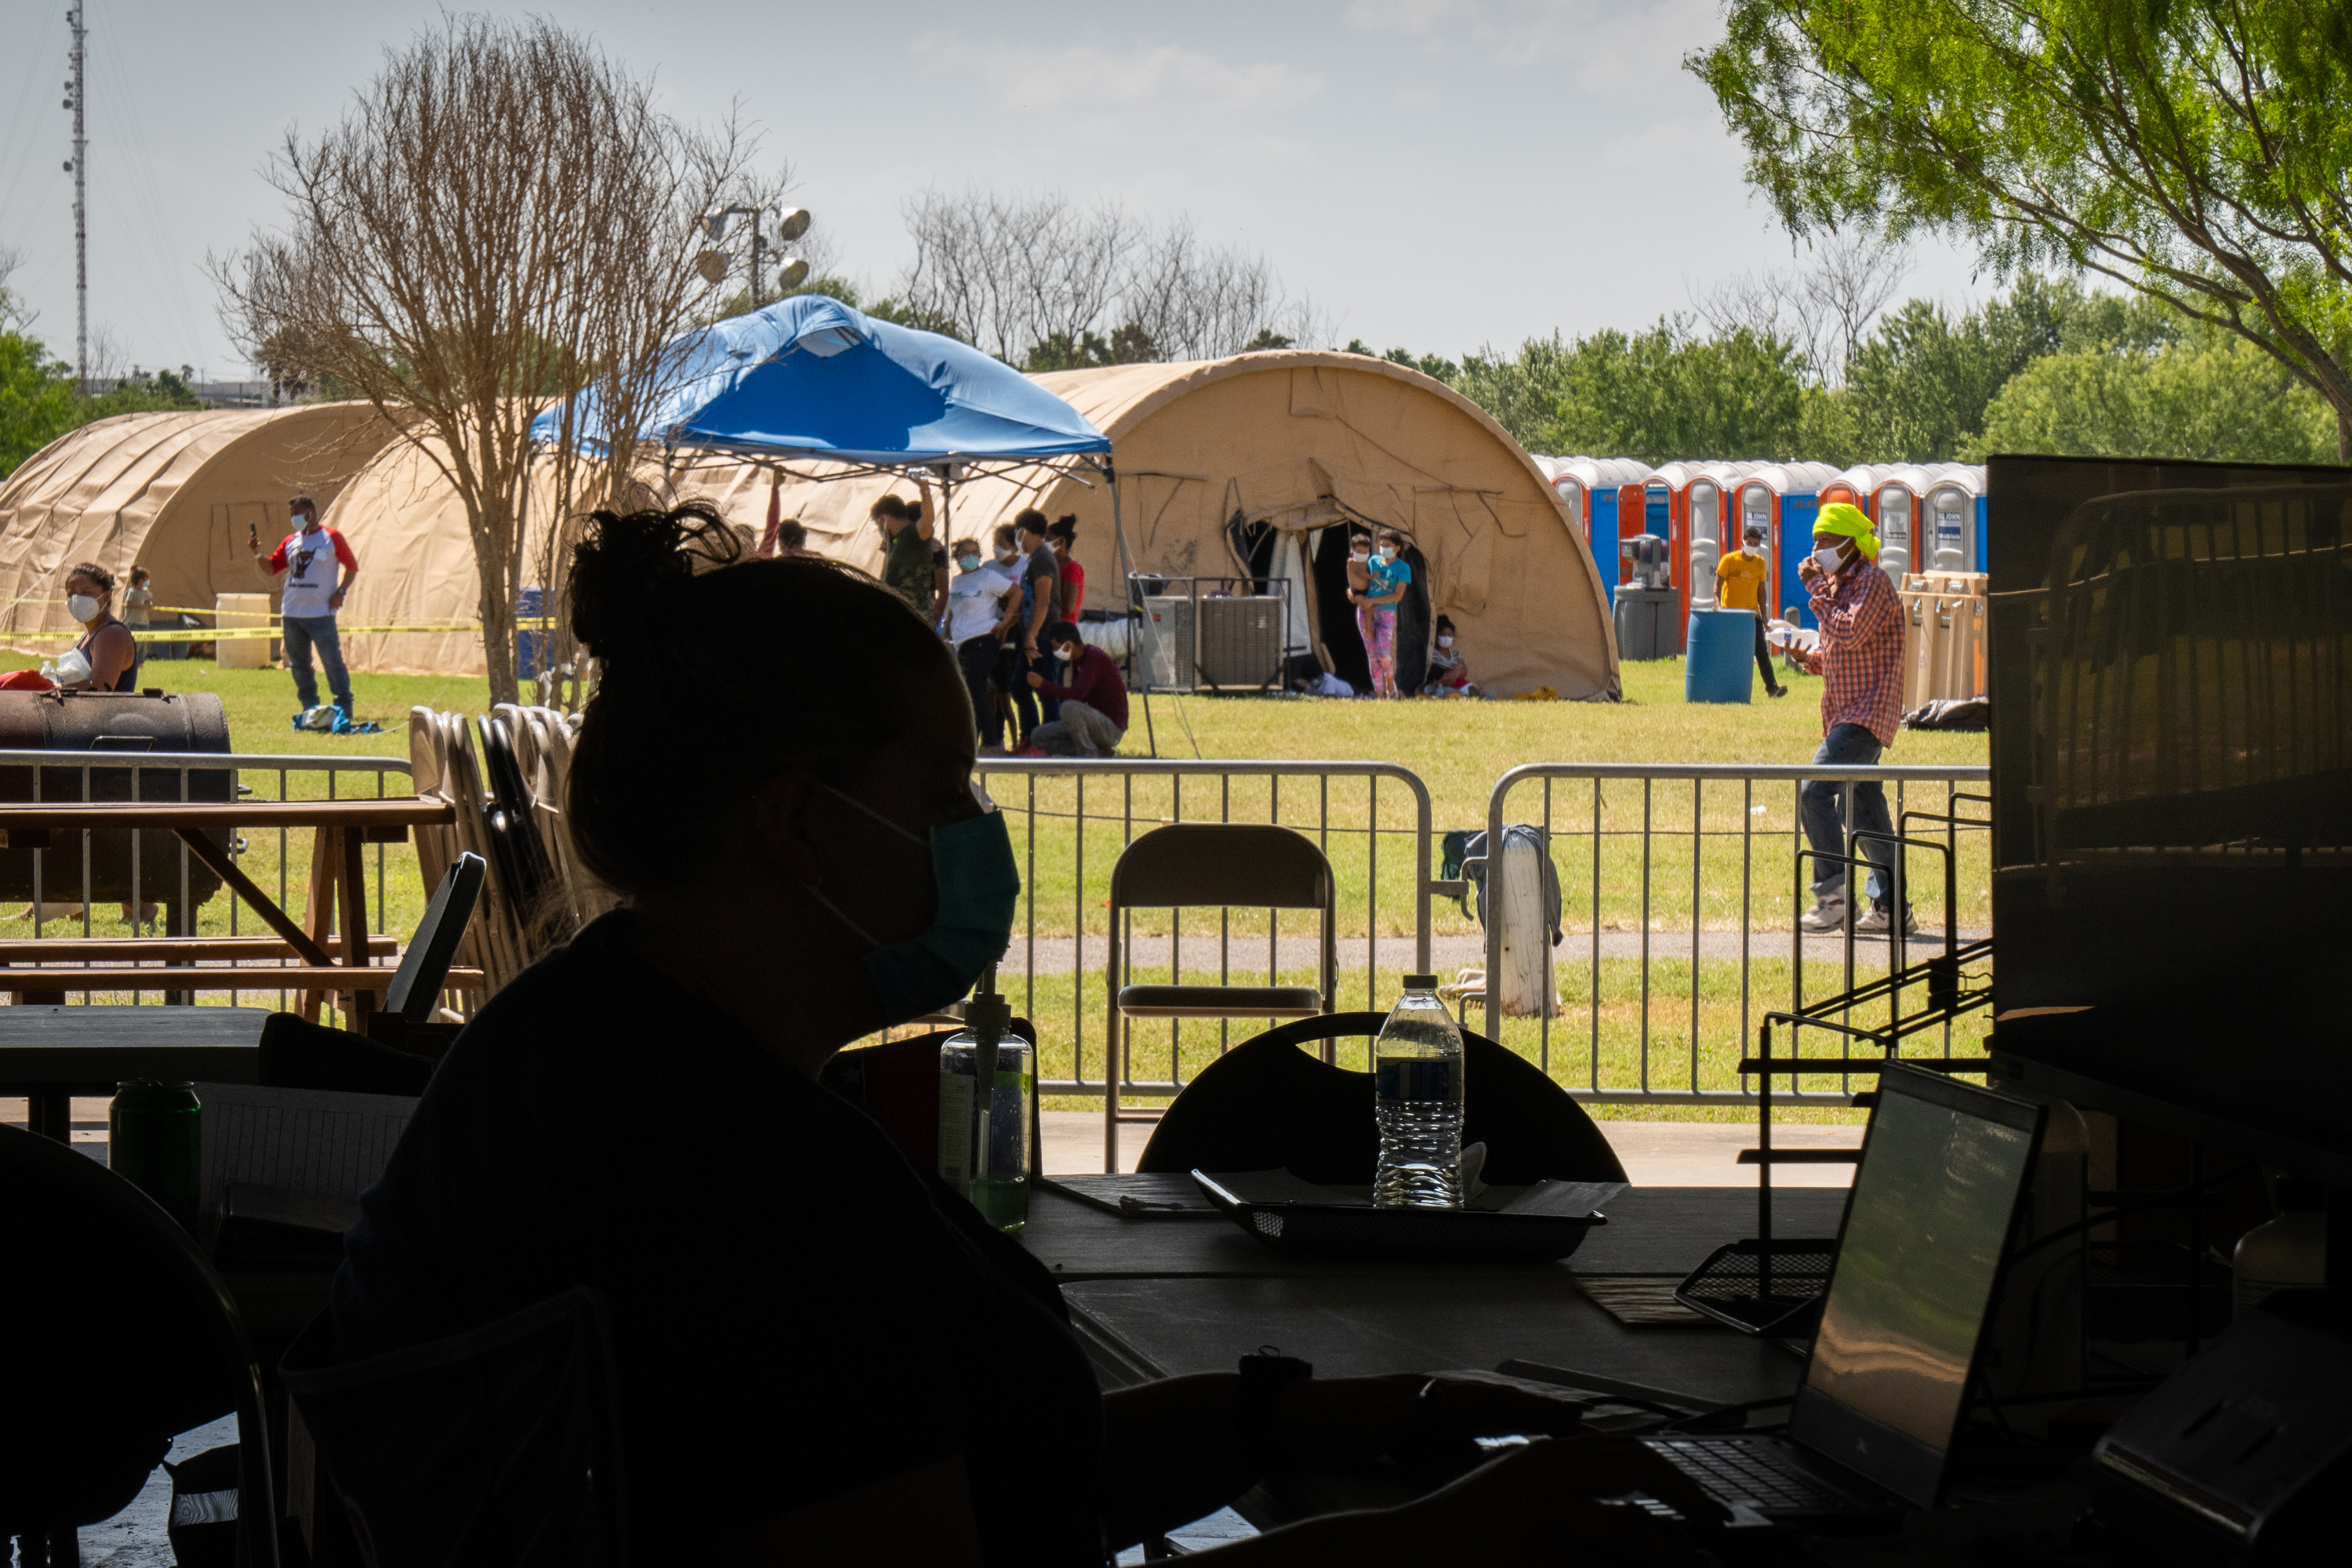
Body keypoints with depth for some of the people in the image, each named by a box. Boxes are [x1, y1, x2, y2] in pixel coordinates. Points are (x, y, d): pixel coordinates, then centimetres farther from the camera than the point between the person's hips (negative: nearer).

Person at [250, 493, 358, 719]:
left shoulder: (331, 537, -1)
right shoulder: (290, 542, 13)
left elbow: (351, 566, 3)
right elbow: (271, 569, 13)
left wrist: (340, 592, -8)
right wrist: (258, 554, -5)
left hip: (321, 613, -6)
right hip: (291, 613, 6)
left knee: (332, 661, -8)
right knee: (298, 664, 9)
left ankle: (344, 707, -3)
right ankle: (309, 707, 17)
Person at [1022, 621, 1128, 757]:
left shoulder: (1095, 657, -19)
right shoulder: (1077, 661, 11)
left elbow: (1077, 694, -31)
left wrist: (1043, 684, -24)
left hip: (1112, 727, -10)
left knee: (1070, 707, -36)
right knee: (1038, 735, 2)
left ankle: (1088, 754, -16)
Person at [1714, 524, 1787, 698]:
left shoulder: (1760, 563, 8)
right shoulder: (1729, 560, -5)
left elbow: (1761, 590, 14)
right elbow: (1717, 586, -6)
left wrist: (1763, 615, 12)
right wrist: (1718, 606, -20)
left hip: (1752, 614, 3)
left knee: (1762, 652, -3)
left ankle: (1772, 688, -5)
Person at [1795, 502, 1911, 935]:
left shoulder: (1872, 580, -10)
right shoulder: (1837, 584, 18)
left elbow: (1849, 635, -24)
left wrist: (1816, 589, -16)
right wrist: (1816, 659, 6)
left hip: (1867, 712, -10)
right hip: (1845, 712, 10)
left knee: (1814, 791, -19)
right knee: (1863, 807, 11)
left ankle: (1833, 895, -18)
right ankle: (1891, 907, 16)